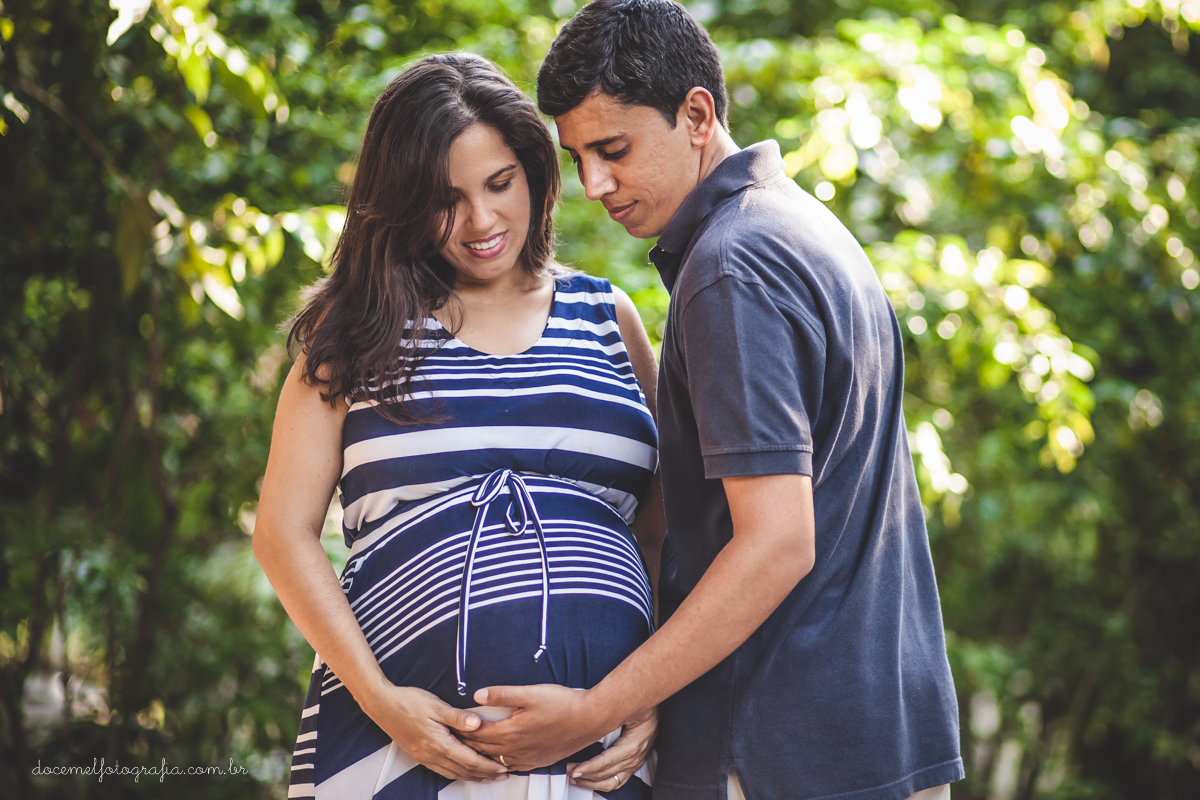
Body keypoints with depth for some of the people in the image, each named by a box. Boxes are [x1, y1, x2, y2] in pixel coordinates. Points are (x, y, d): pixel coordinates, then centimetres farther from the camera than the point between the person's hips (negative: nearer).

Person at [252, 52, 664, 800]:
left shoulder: (607, 318, 11)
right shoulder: (361, 326, 6)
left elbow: (666, 530, 12)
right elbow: (286, 531, 3)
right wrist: (376, 697, -8)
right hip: (412, 733, -1)